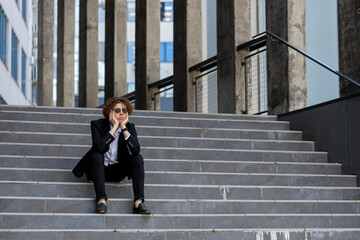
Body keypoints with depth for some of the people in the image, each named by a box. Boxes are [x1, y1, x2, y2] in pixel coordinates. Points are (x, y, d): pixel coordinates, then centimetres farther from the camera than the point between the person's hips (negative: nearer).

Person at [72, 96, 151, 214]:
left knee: (138, 158, -20)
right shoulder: (97, 124, -10)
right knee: (97, 155, -32)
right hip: (98, 168, -3)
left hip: (117, 172, 3)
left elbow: (136, 150, -21)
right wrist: (115, 127, -26)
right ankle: (101, 200, -36)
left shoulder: (130, 127, -2)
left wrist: (124, 128, -21)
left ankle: (138, 202, -30)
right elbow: (99, 147, -30)